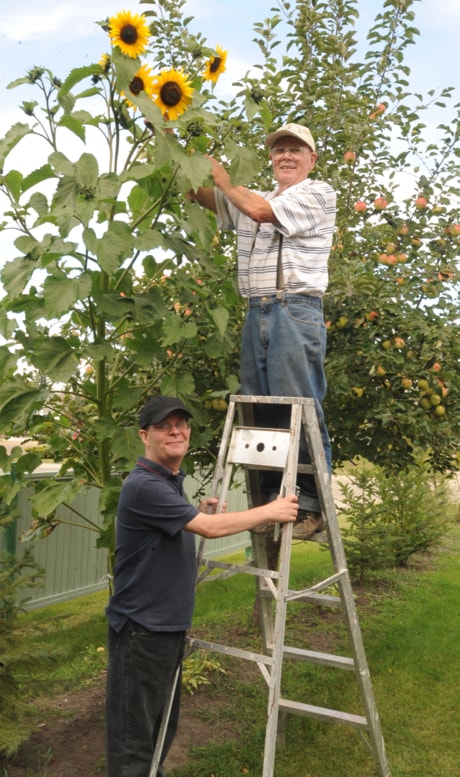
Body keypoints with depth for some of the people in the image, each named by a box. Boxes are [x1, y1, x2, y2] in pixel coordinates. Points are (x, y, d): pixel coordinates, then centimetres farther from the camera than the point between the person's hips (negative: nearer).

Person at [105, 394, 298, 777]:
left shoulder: (172, 481, 9)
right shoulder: (144, 486, -22)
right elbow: (210, 527, -24)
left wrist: (199, 512, 6)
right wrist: (269, 511, -14)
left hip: (170, 624, 9)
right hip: (142, 628, -9)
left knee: (163, 723, 21)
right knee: (134, 730, 4)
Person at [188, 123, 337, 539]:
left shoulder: (319, 194, 4)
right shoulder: (256, 199, 26)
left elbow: (260, 211, -8)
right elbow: (199, 195, 23)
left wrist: (224, 179, 6)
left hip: (295, 312, -6)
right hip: (257, 313, 7)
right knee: (261, 413, 5)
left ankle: (311, 506, -1)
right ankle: (270, 501, 13)